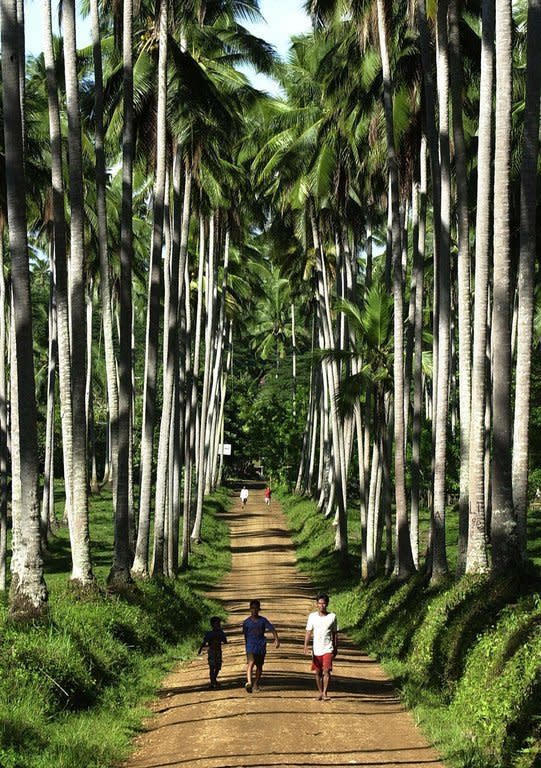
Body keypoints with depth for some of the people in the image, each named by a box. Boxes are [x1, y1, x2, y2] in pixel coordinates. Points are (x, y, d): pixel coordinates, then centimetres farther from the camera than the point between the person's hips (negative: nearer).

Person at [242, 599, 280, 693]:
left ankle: (256, 684, 26)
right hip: (251, 646, -2)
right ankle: (249, 683, -37)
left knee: (259, 666, 10)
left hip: (261, 646, 2)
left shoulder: (263, 620, 4)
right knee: (250, 663, -21)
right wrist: (246, 647, 20)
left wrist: (277, 640, -15)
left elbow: (272, 629, 0)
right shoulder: (246, 622, 4)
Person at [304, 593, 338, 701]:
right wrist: (305, 646, -11)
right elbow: (308, 632, 1)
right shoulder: (312, 616, 2)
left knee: (327, 670, -15)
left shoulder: (332, 616, 1)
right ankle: (320, 692, 21)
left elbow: (335, 633, 8)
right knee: (318, 672, 8)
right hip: (316, 649, 2)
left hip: (328, 649, -2)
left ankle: (325, 693, -12)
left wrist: (336, 648, 10)